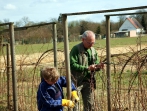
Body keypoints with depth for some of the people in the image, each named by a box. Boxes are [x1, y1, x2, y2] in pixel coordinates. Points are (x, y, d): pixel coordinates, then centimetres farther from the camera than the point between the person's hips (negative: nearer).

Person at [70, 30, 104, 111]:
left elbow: (96, 64, 15)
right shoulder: (76, 49, -11)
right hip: (76, 81, -5)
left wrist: (98, 66, -9)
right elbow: (72, 65, -21)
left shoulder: (93, 50, 9)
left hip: (89, 81, 6)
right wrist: (87, 68, -27)